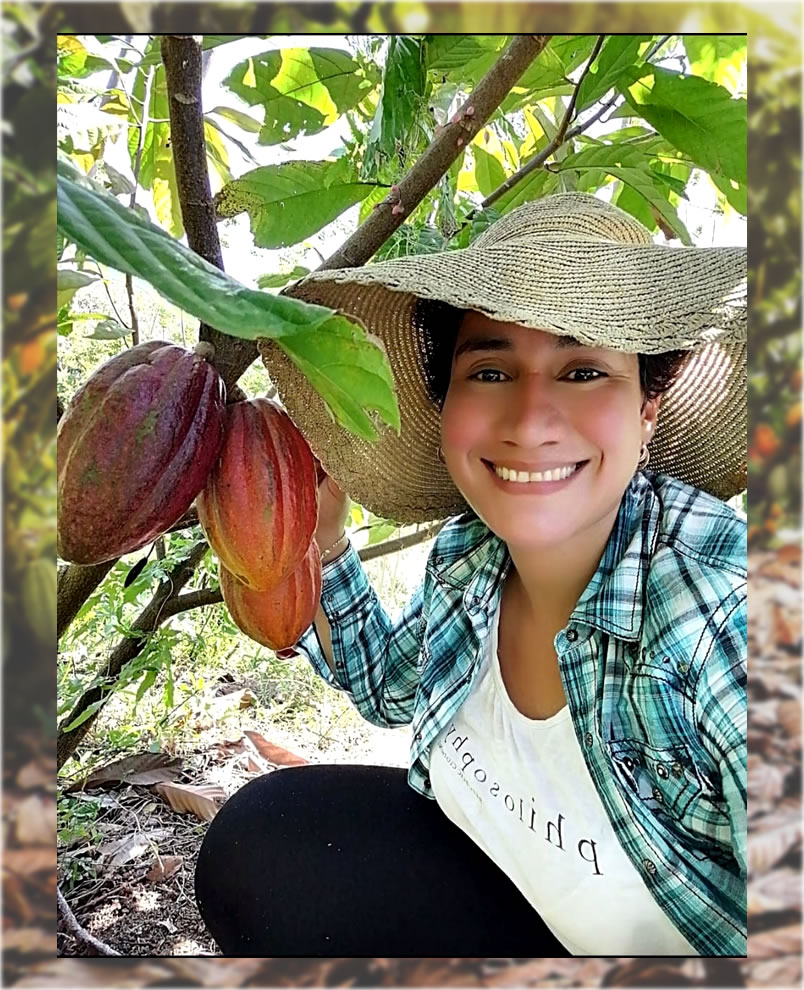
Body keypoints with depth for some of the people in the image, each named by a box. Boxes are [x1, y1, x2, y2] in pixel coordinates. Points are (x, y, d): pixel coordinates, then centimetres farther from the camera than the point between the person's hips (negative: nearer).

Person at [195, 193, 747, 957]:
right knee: (257, 844, -5)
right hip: (500, 894, 5)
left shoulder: (723, 604, -30)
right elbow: (384, 689, 7)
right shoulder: (466, 555, -11)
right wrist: (320, 540, -6)